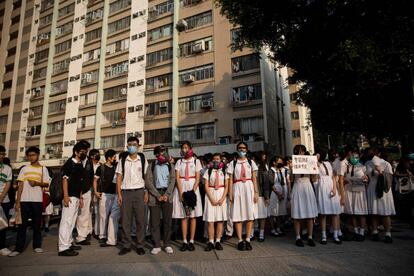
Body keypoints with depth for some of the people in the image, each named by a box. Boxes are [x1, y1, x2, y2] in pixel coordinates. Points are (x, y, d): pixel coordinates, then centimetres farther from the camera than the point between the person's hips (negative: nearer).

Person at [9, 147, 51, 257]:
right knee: (22, 224, 1)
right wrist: (17, 201, -1)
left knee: (37, 223, 4)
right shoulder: (24, 169, 10)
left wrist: (36, 183, -17)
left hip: (37, 200, -1)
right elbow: (20, 185, 6)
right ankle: (18, 248, 8)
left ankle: (37, 245, 13)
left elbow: (46, 184, 4)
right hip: (24, 200, 1)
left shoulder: (43, 169, 7)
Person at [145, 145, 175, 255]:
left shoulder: (170, 165, 9)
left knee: (168, 221, 3)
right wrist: (158, 195, -9)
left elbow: (172, 180, 3)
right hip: (154, 194, -1)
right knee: (154, 221, 1)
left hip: (167, 194, 1)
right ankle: (157, 245, 11)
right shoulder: (152, 165, 5)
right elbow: (148, 181, -2)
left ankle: (167, 244, 14)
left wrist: (166, 194, -9)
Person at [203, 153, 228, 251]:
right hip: (210, 196, -1)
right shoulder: (208, 171, 6)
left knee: (220, 220, 1)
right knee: (210, 220, -4)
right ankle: (211, 242, 2)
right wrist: (212, 199, -11)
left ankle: (218, 241, 7)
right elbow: (206, 186, -1)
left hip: (221, 196, 1)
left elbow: (226, 187, 5)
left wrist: (222, 198, -9)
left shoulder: (224, 171, 9)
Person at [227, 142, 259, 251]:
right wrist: (230, 193, -3)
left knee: (250, 213, -2)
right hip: (237, 189, -1)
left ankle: (248, 239, 6)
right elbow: (230, 179, 4)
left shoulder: (251, 162, 11)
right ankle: (240, 240, 5)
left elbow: (254, 178, 7)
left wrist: (256, 192, -1)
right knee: (238, 214, -2)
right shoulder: (233, 163, 8)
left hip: (249, 188, 1)